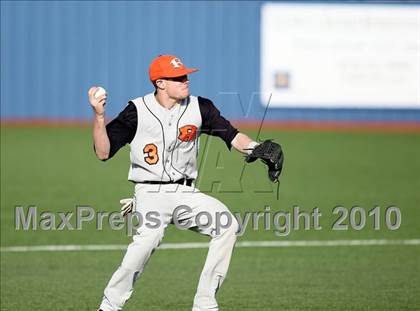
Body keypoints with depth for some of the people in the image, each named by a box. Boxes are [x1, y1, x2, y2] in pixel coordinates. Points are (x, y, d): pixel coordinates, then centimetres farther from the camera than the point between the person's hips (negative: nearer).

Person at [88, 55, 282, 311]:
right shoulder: (137, 112, -6)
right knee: (150, 235, -33)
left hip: (186, 193, 5)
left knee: (227, 225, -16)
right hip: (150, 193, -5)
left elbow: (231, 135, -2)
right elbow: (103, 153, -8)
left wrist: (257, 148, -21)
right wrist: (99, 116, -21)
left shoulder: (199, 108, 4)